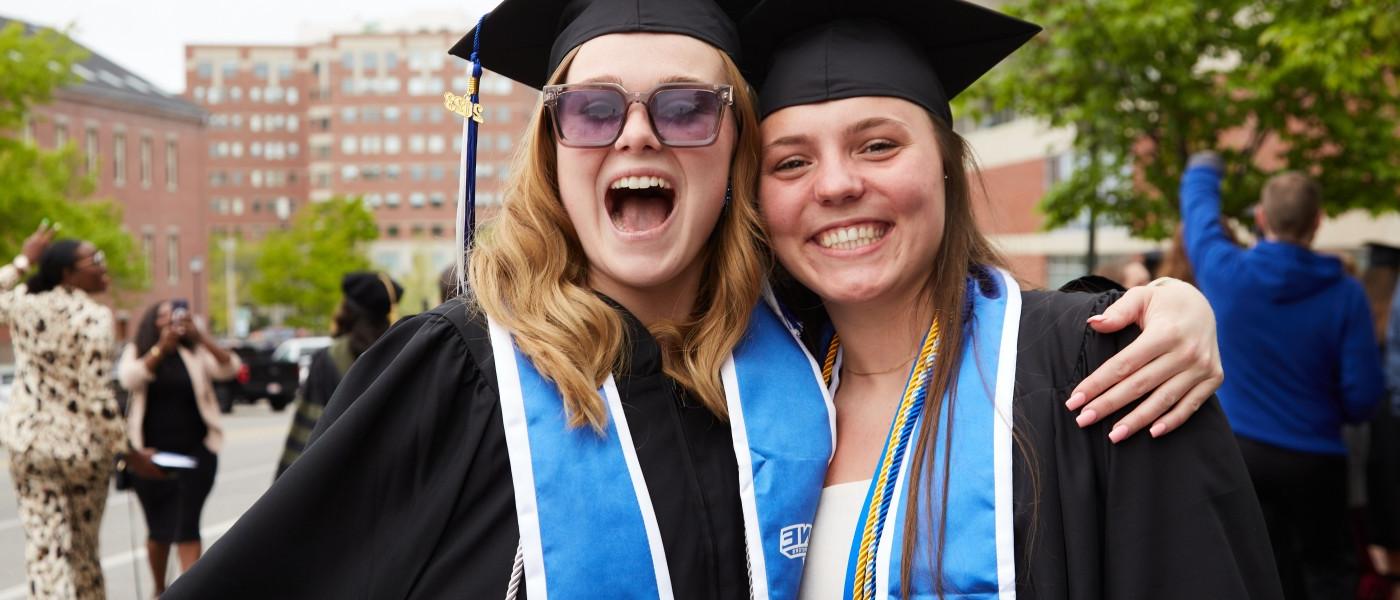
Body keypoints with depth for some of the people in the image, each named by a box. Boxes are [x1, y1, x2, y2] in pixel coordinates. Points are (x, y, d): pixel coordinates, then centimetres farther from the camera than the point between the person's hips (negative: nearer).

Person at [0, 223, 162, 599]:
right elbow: (97, 395, -19)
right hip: (83, 446, -3)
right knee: (84, 546, 15)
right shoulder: (93, 317, -15)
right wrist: (128, 453, -14)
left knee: (44, 547, 2)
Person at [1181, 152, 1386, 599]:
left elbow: (1198, 210, 10)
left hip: (1239, 449, 2)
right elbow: (1364, 394, -12)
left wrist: (1202, 172, 31)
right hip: (1312, 457, -2)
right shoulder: (1344, 294, -15)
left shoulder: (1226, 273, -11)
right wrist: (1336, 411, 11)